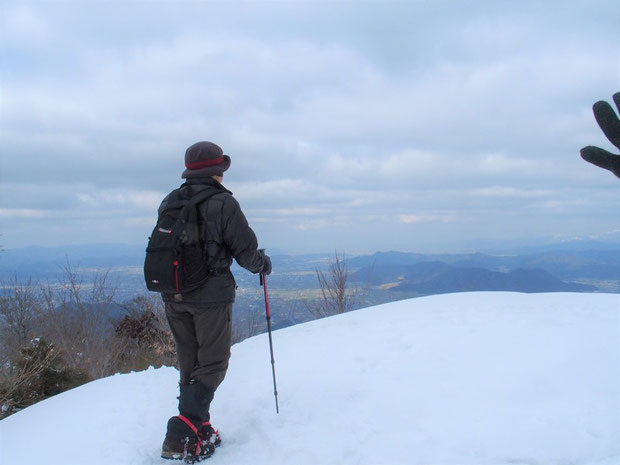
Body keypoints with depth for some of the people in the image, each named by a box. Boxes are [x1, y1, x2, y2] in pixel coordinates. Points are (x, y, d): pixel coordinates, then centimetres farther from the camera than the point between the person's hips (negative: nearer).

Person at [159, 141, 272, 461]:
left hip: (173, 296, 6)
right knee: (212, 364, 3)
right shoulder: (223, 203, -13)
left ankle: (197, 426, 23)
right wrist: (263, 264, 10)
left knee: (189, 363, 17)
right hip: (211, 296, -6)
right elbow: (245, 250, -10)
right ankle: (181, 436, -6)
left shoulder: (168, 204, 7)